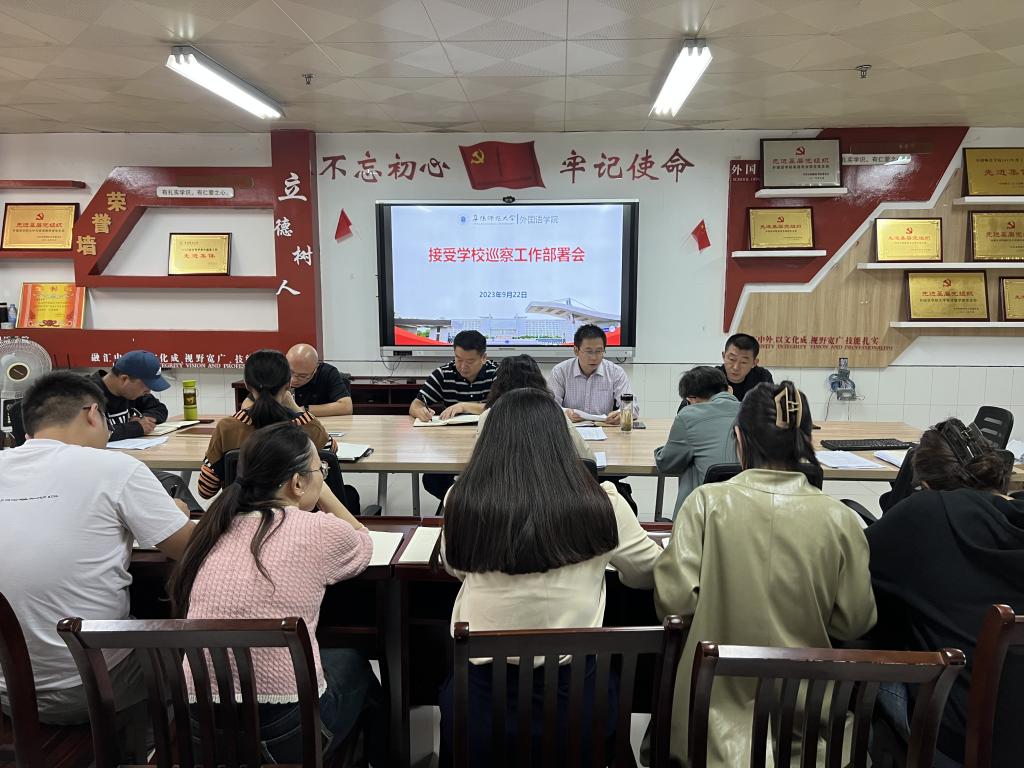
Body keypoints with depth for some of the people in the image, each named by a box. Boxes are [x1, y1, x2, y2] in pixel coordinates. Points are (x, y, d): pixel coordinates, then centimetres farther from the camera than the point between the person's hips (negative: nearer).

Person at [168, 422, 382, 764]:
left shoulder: (220, 525, 1)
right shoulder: (318, 529, -14)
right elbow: (364, 546, 8)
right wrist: (323, 490, 11)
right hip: (284, 730, -5)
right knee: (351, 658, 26)